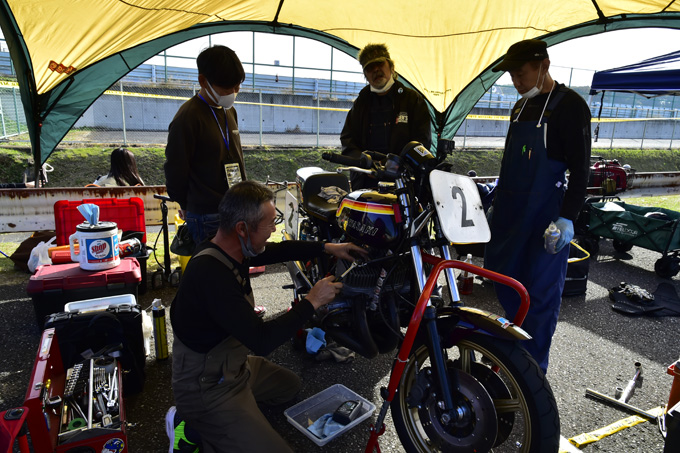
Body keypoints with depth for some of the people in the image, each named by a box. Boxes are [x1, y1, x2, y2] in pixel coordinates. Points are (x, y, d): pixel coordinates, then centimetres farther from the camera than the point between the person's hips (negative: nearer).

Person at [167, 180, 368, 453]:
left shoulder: (230, 249, -5)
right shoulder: (211, 274, -33)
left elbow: (281, 250, 13)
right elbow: (262, 340, -32)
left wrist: (327, 248, 10)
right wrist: (311, 302, -21)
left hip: (233, 365, 9)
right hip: (208, 387, -9)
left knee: (292, 385, 27)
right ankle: (192, 430, 1)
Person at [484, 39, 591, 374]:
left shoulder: (570, 105, -9)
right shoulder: (521, 106, 15)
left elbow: (580, 168, -13)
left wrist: (567, 218, -20)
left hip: (545, 213, -8)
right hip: (509, 209, 8)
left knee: (541, 291, -1)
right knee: (504, 277, 14)